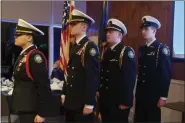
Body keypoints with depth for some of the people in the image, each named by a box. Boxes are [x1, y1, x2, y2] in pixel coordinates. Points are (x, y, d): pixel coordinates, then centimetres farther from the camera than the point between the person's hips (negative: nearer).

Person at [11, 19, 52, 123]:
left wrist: (42, 113, -20)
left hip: (31, 110, -9)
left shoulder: (35, 56, -18)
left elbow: (44, 86, -22)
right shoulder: (23, 55, 9)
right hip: (23, 107, 9)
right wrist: (19, 106, 18)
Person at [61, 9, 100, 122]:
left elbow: (93, 77, -19)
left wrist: (89, 103, -20)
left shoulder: (90, 47, -14)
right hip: (70, 101, 8)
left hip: (82, 102, -7)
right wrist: (65, 94, 16)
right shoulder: (73, 46, 10)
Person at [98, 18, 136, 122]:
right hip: (104, 99, 7)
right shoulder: (105, 50, 10)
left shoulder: (126, 52, -14)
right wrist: (98, 90, 10)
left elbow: (130, 78, -19)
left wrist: (126, 101, -19)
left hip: (119, 100, -7)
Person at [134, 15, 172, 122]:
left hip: (154, 93, -6)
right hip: (140, 92, 6)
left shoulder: (162, 48, -10)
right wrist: (138, 91, 11)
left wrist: (163, 96, -14)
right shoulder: (142, 49, 9)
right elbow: (140, 71, 11)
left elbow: (167, 74, -13)